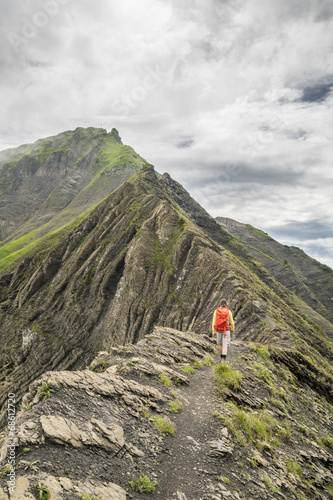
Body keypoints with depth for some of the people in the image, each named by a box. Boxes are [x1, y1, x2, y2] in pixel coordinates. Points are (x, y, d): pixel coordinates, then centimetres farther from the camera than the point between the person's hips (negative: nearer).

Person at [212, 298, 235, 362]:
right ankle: (223, 360, -25)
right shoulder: (228, 311, -4)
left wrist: (214, 332, 4)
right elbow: (231, 322, 3)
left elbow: (214, 322, -3)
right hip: (226, 331, -1)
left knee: (220, 344, 23)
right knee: (225, 346, -6)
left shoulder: (216, 311, -4)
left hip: (219, 330, 2)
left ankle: (222, 358, 36)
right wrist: (233, 329, 22)